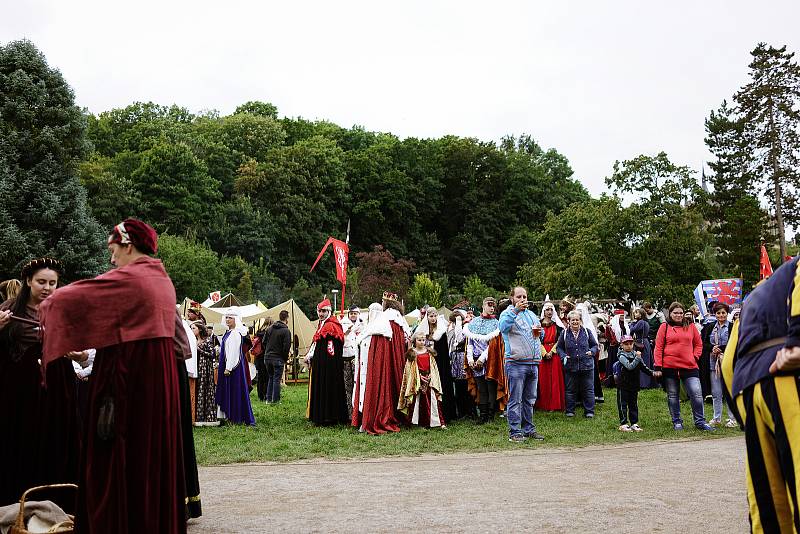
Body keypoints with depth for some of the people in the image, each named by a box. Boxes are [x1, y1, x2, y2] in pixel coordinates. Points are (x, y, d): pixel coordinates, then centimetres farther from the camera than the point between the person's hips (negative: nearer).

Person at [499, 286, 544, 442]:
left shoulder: (532, 315, 20)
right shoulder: (507, 314, -1)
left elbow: (541, 335, 29)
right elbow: (503, 327, -22)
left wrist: (538, 332, 5)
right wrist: (515, 311, -30)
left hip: (533, 362, 7)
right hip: (516, 363, -7)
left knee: (529, 399, 13)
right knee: (515, 400, -4)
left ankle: (528, 429, 22)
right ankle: (515, 432, 0)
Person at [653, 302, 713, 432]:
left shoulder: (691, 327, 10)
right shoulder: (664, 327, 2)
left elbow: (698, 344, 18)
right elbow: (658, 347, -1)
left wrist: (695, 356, 2)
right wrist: (658, 366, -7)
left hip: (689, 367, 1)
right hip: (669, 367, -1)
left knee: (697, 394, -4)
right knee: (673, 396, 8)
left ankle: (700, 422, 10)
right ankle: (677, 422, 21)